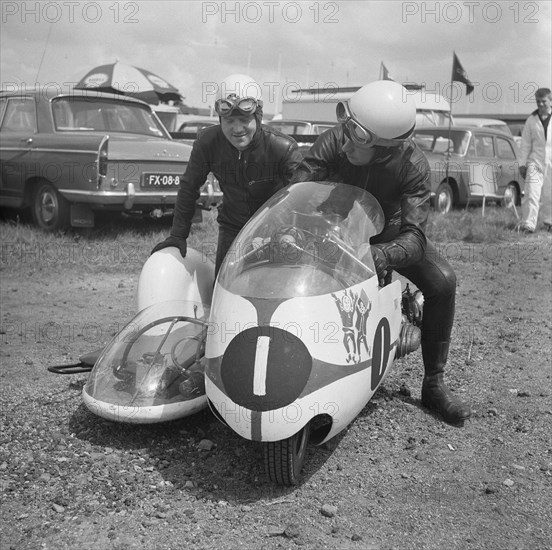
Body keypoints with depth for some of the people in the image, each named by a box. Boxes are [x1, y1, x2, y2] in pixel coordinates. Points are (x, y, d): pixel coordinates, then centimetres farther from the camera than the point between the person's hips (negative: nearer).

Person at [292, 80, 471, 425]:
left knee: (442, 282, -22)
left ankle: (434, 385, -7)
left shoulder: (412, 165, -30)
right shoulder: (333, 142, -28)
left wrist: (379, 255, -59)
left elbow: (414, 235, -37)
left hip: (388, 233, -1)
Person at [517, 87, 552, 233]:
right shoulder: (531, 120, 5)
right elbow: (526, 144, 9)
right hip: (535, 162, 0)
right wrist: (522, 163, 6)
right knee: (531, 194, -10)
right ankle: (528, 225, -9)